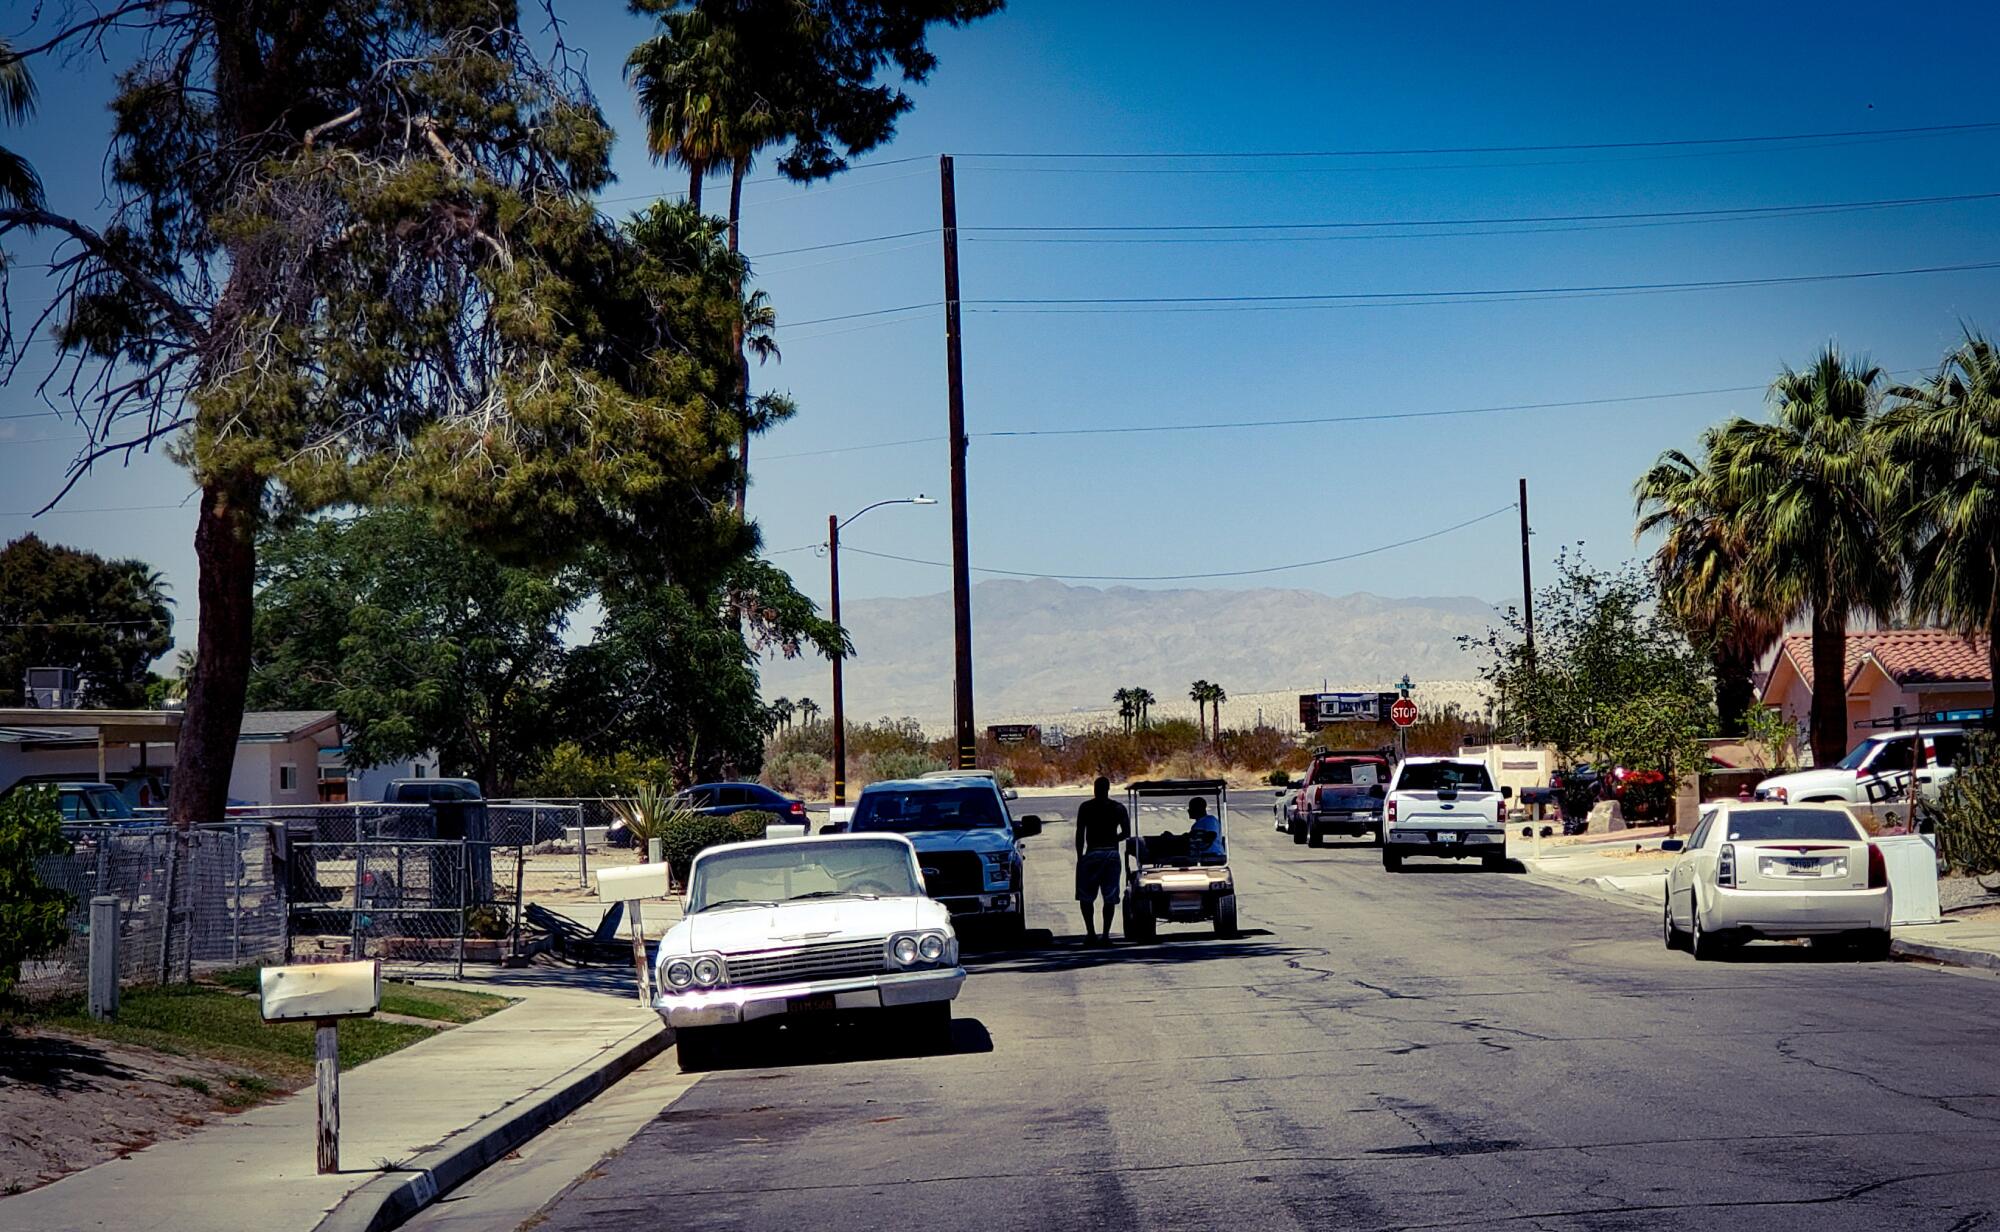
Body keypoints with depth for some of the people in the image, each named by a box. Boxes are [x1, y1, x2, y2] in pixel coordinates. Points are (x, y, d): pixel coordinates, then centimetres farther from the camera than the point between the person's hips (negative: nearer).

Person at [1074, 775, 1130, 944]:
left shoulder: (1085, 807, -2)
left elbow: (1080, 834, -4)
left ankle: (1091, 933, -7)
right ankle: (1106, 934, 1)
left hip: (1092, 854, -3)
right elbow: (1126, 833, 2)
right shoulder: (1119, 808, 5)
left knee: (1085, 897, 5)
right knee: (1110, 898, 6)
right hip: (1112, 854, 3)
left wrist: (1079, 857, 2)